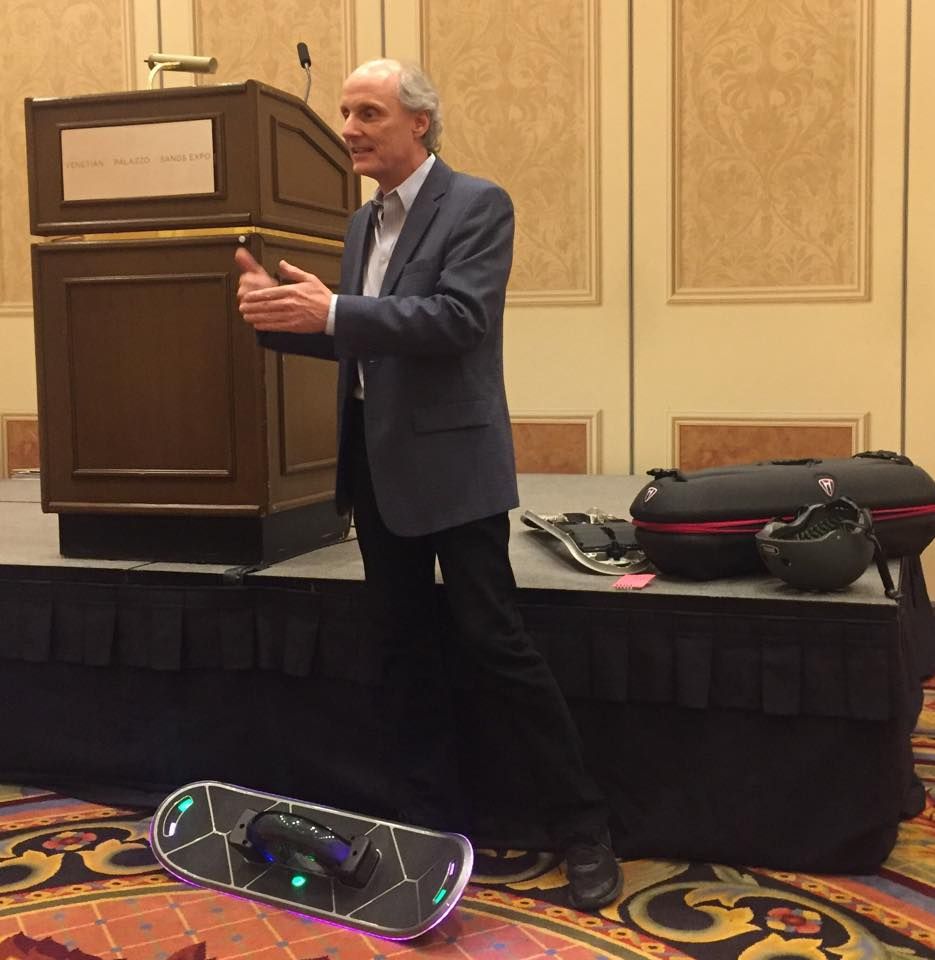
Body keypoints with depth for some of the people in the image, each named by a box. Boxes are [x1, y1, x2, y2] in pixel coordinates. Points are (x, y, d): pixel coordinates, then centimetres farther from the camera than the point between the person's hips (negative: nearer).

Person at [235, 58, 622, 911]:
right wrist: (280, 316, -3)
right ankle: (424, 820, 25)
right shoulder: (363, 223, 15)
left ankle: (583, 832, 8)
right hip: (378, 466, 8)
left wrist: (331, 312, -26)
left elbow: (459, 320, -21)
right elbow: (356, 340, 15)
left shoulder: (478, 204, -8)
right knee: (404, 650, 12)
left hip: (451, 463, -8)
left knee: (496, 646, -6)